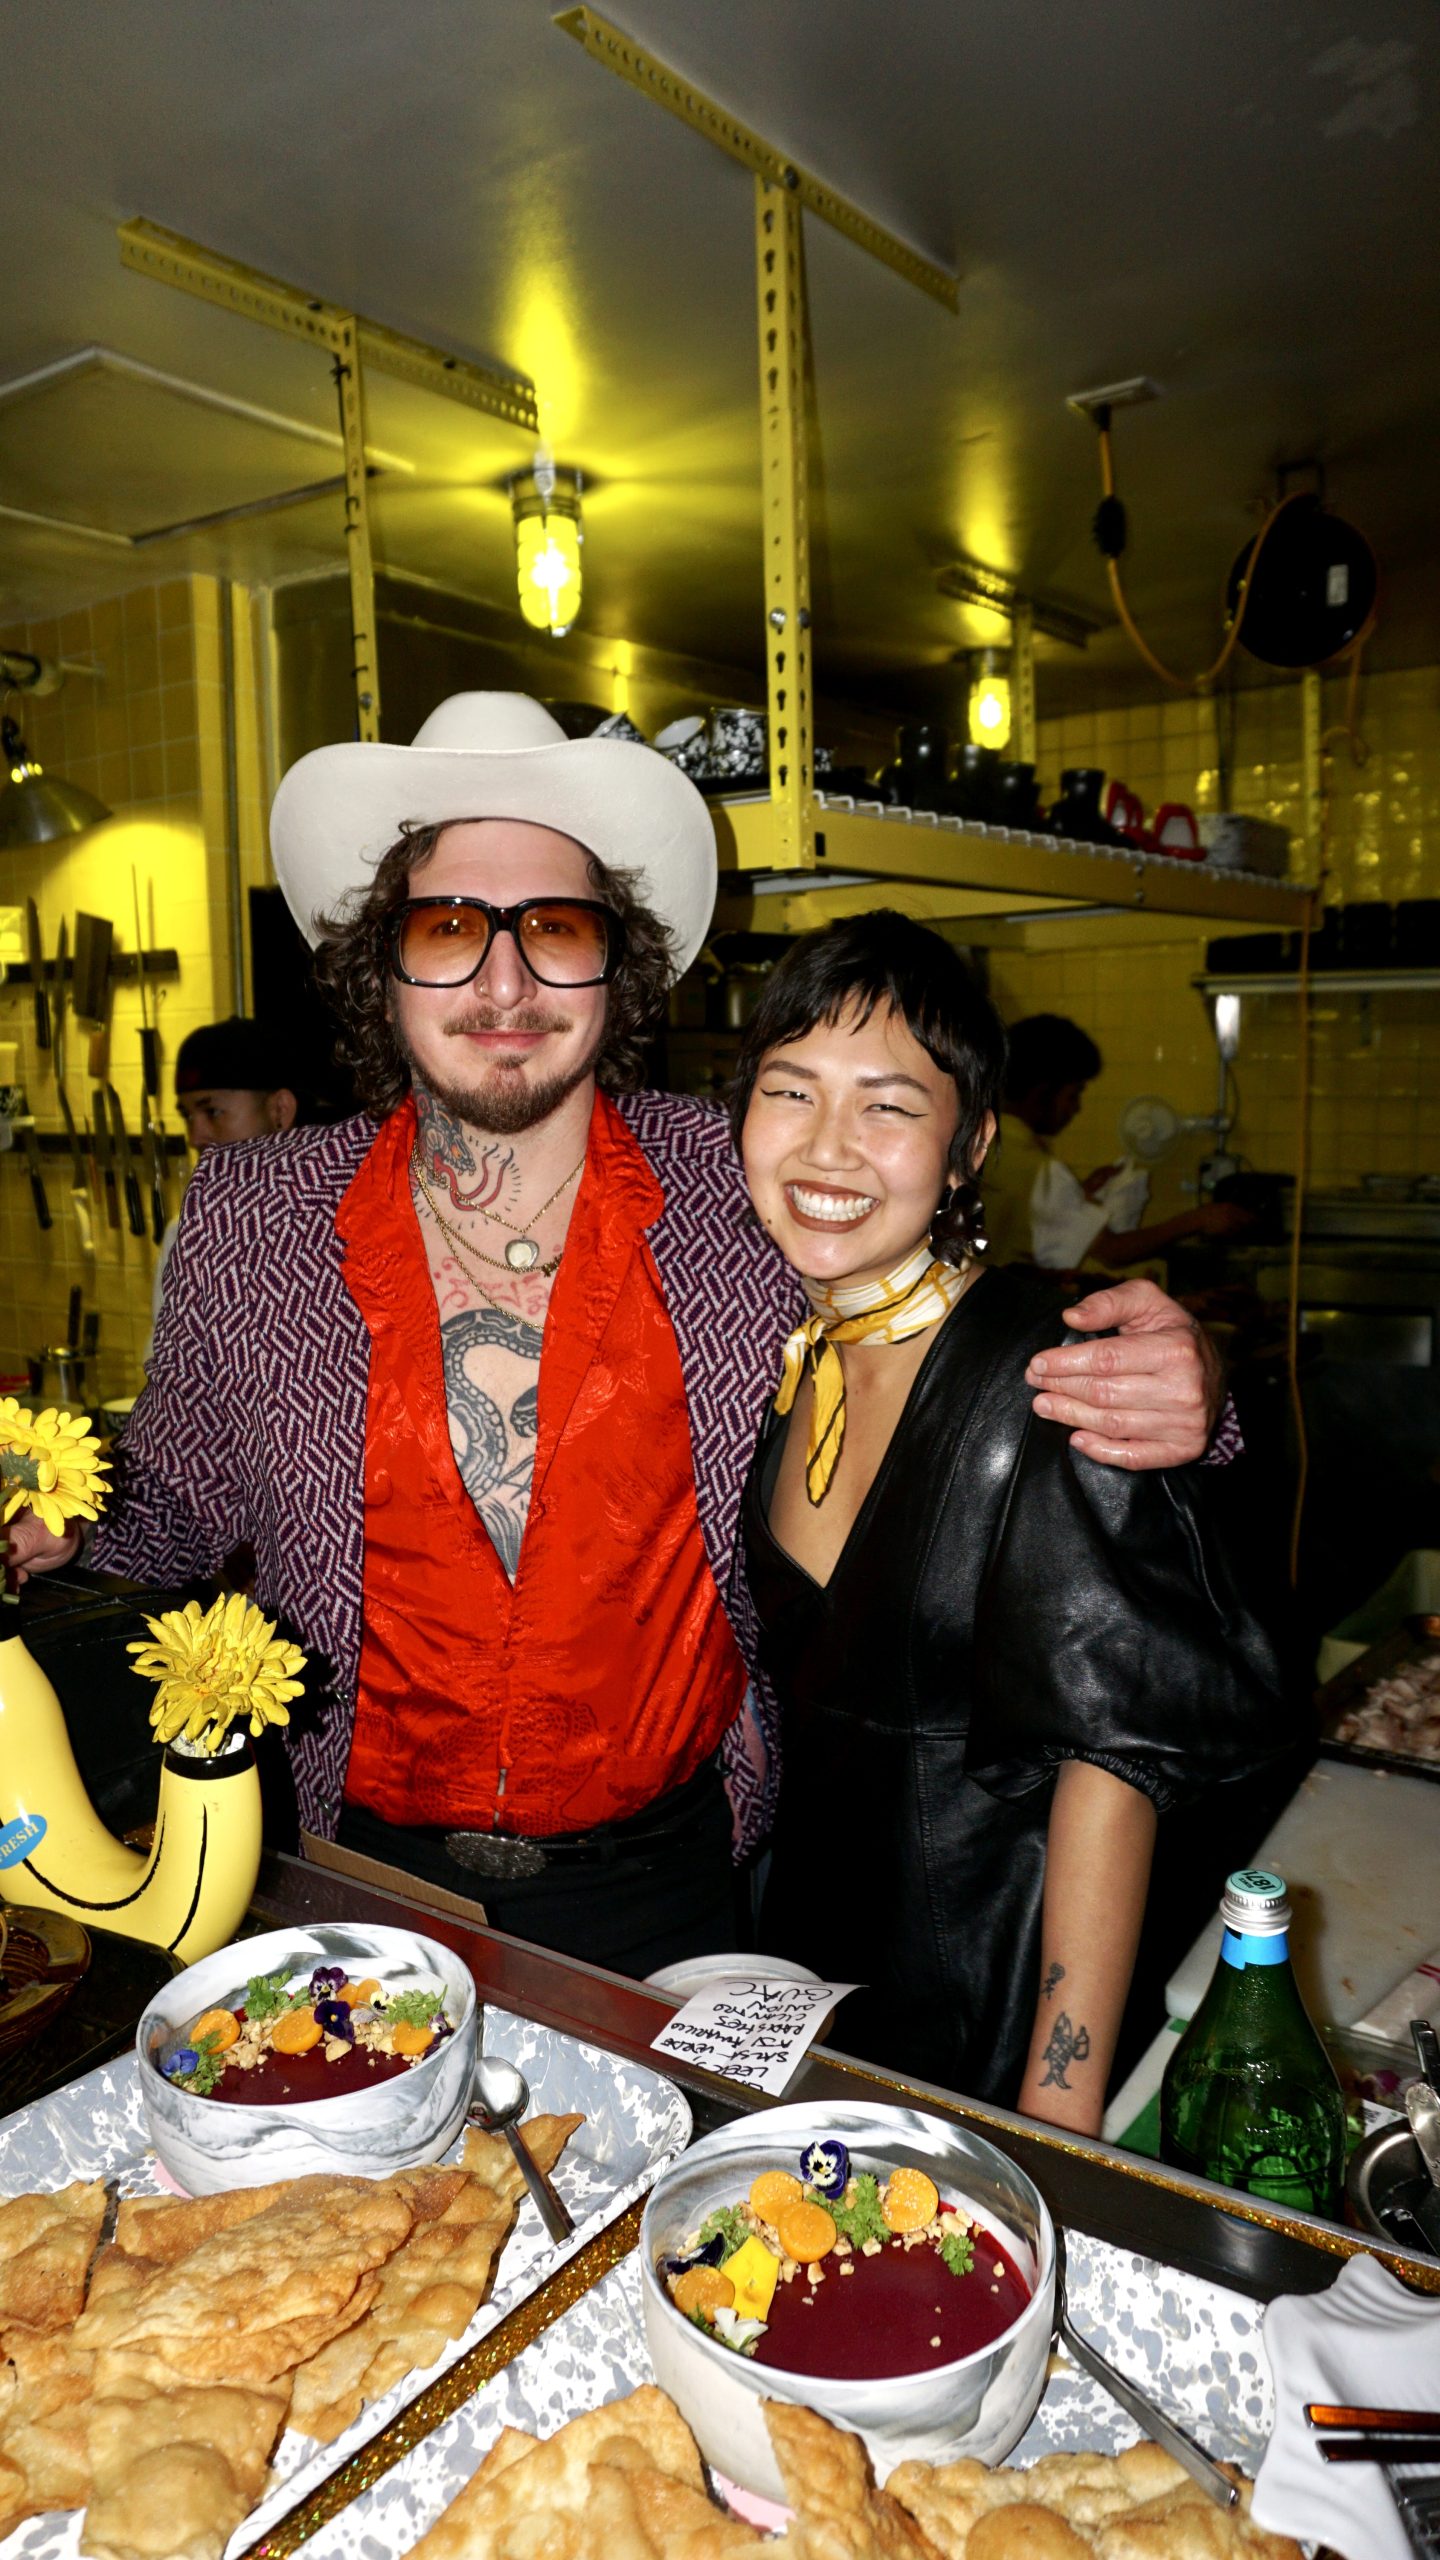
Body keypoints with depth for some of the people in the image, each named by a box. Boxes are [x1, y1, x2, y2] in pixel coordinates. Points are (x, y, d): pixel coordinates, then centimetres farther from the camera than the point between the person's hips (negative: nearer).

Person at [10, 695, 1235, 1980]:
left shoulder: (750, 1193, -13)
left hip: (667, 1877, 0)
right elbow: (175, 1508, 3)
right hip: (374, 1874, 1)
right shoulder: (249, 1217, -9)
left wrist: (1166, 1394, -25)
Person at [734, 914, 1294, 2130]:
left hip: (997, 2002, -6)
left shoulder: (1046, 1378, -24)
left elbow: (1113, 1752, -22)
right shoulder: (779, 1351, -4)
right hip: (807, 1931, 6)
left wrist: (1059, 2110, -22)